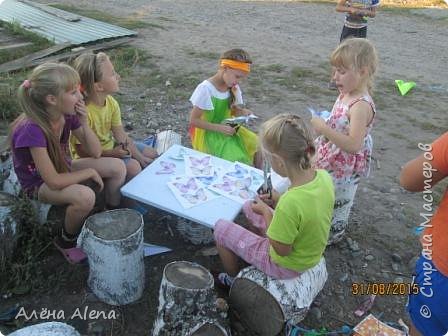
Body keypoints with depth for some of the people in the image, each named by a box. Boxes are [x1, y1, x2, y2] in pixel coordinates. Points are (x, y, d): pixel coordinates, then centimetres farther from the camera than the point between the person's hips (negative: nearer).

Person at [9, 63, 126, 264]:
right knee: (85, 196, -34)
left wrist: (83, 123, -22)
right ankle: (66, 242, -3)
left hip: (63, 168, 7)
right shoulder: (32, 129, -34)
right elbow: (53, 181, -32)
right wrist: (90, 172, -19)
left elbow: (95, 153, -7)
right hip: (38, 184, -7)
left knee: (117, 167, -6)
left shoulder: (68, 115, -14)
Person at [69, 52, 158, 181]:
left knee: (151, 153, 7)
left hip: (110, 146, 8)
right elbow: (82, 151, -25)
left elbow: (121, 135, -5)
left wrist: (140, 157, -11)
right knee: (133, 167, -25)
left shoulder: (112, 103, -7)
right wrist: (113, 153, -29)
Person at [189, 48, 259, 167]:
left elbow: (234, 111, 9)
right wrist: (219, 128, -26)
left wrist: (242, 112, -14)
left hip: (227, 128, 6)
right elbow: (193, 120, -18)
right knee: (237, 159, -25)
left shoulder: (234, 87, -2)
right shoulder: (205, 89, -21)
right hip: (208, 133, -6)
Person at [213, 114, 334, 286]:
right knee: (249, 206, 22)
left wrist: (266, 211, -15)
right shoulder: (324, 176, -18)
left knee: (221, 228, 8)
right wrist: (279, 199, -1)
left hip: (286, 266, -7)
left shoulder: (289, 203, -41)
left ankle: (233, 278, 32)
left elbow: (281, 250, -25)